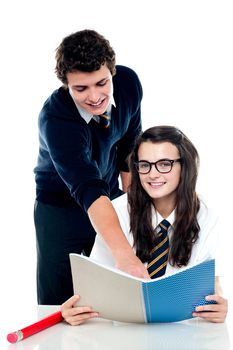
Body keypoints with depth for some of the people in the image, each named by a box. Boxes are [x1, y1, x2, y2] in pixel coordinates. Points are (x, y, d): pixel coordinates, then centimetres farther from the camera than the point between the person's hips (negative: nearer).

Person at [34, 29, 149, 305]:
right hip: (60, 207, -4)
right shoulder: (54, 119, -34)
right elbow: (88, 189, -45)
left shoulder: (128, 82, -17)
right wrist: (124, 253, -56)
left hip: (110, 200, 4)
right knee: (56, 304, 0)